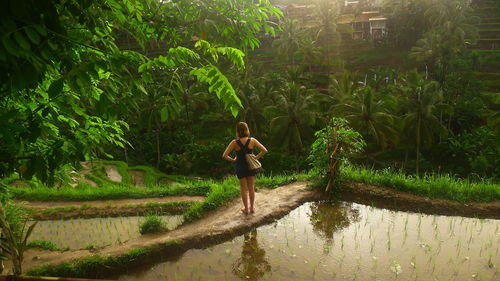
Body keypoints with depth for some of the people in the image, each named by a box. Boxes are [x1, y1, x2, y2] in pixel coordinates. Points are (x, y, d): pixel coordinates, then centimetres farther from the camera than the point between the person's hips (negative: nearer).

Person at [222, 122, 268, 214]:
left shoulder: (234, 143, -17)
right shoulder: (252, 141, -13)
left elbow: (224, 156, -18)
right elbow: (264, 150, -12)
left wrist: (233, 160, -4)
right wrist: (256, 158, -3)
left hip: (240, 167, -1)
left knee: (244, 189, 14)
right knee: (251, 187, 18)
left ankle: (246, 209, 25)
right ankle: (252, 207, 30)